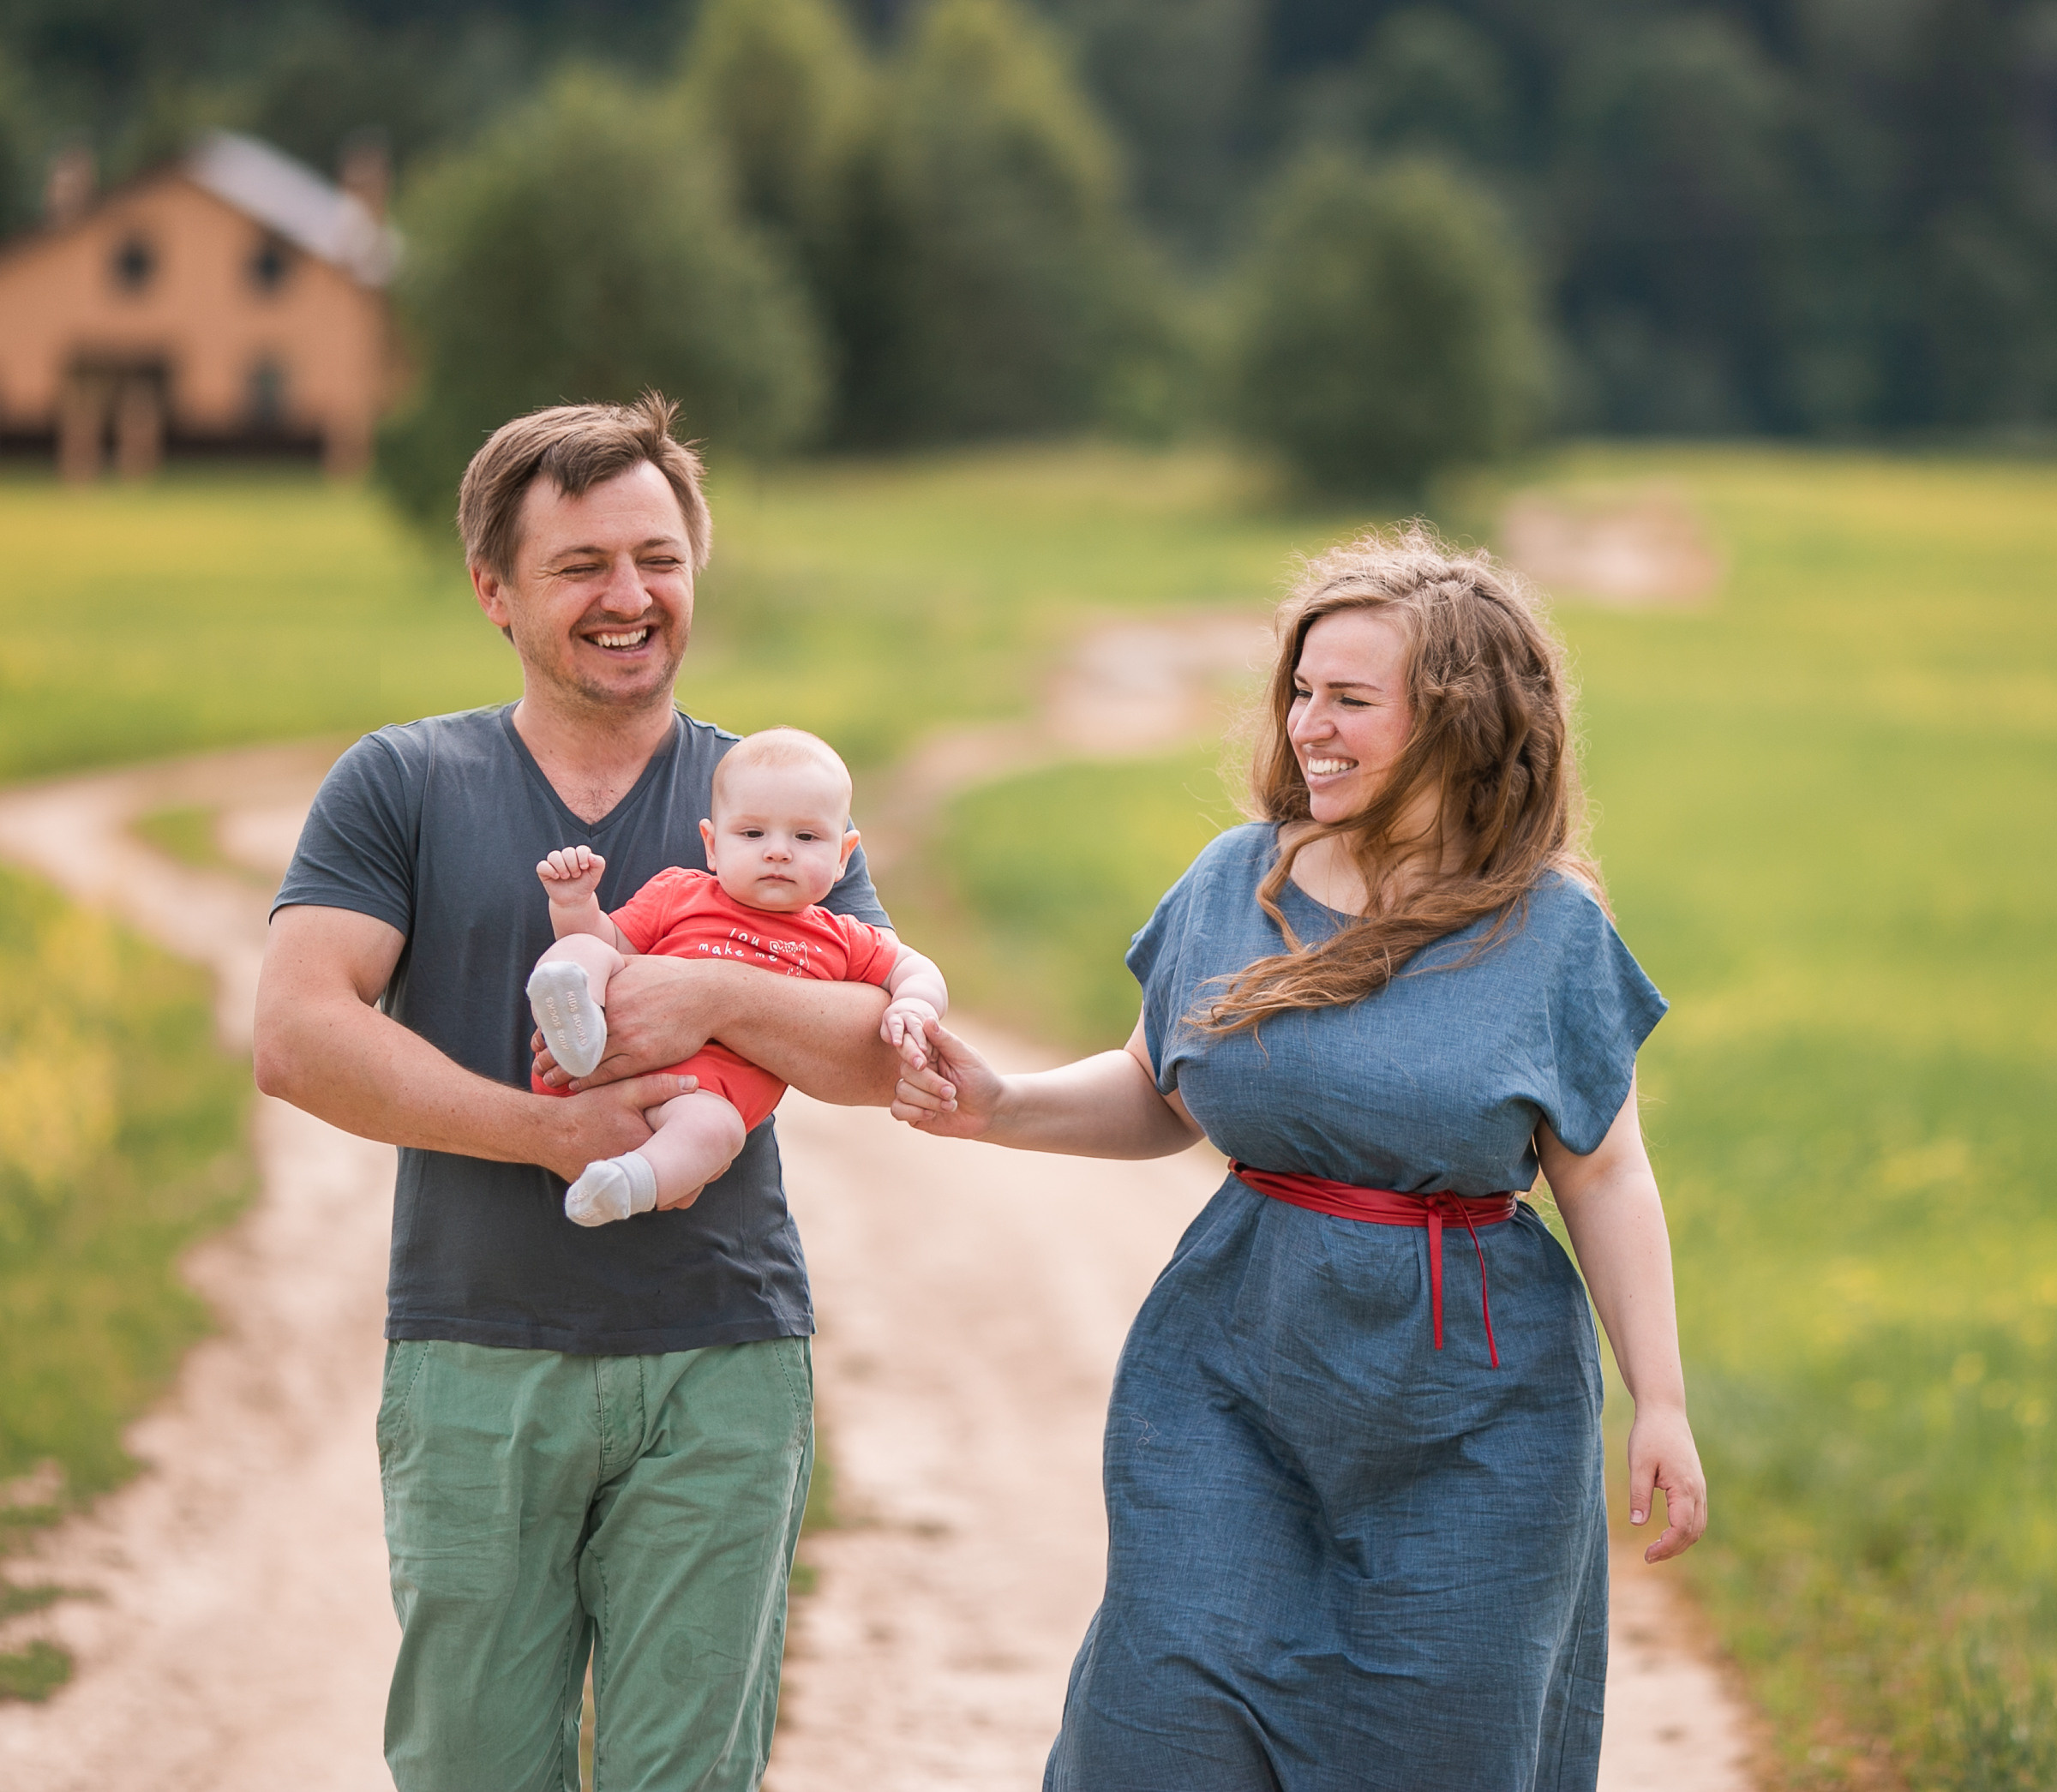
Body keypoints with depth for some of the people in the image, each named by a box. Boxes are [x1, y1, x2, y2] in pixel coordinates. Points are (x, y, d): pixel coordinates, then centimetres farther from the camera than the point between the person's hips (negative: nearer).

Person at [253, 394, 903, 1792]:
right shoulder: (401, 785, 5)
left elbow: (891, 1053, 2)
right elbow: (299, 1036, -8)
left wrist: (717, 998, -17)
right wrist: (548, 1130, -15)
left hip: (724, 1366, 1)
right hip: (476, 1361, -1)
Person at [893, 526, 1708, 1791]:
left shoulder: (1550, 930, -5)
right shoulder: (1235, 882, 3)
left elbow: (1604, 1177, -1)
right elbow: (1160, 1099, 14)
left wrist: (1662, 1403, -4)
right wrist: (997, 1109, -3)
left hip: (1470, 1409, -2)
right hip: (1232, 1370, 2)